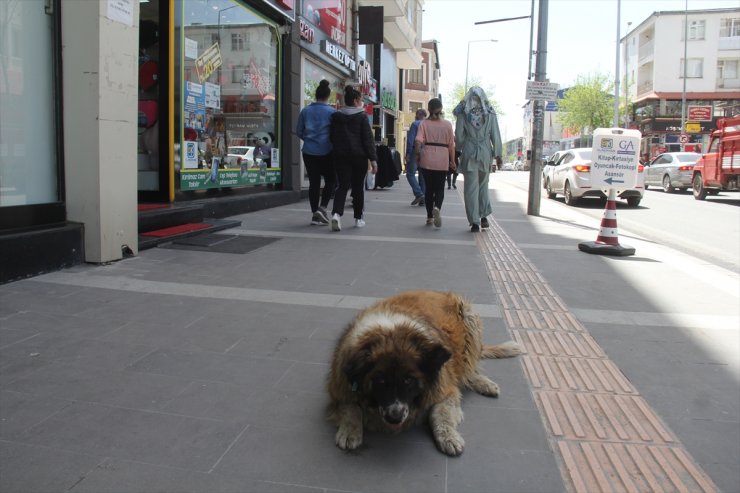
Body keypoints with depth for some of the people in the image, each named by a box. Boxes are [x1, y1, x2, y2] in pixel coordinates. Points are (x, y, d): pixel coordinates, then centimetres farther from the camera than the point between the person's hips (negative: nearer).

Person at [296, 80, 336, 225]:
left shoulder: (305, 111, 4)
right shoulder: (332, 111, -6)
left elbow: (298, 131, 9)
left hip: (309, 152, 3)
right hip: (326, 152, -3)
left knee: (314, 182, 8)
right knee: (330, 181, 9)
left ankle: (315, 214, 8)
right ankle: (322, 208, -8)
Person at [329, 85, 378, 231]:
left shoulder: (336, 116, 7)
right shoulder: (362, 116, -5)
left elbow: (332, 137, 11)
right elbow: (368, 139, -9)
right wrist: (373, 159, -9)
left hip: (341, 156, 3)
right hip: (359, 156, -3)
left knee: (342, 186, 3)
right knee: (358, 187, 9)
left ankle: (336, 213, -21)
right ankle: (358, 218, 17)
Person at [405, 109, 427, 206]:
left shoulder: (415, 124, -4)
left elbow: (410, 140, -11)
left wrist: (408, 153, -11)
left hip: (416, 152, -6)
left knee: (410, 173, -1)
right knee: (423, 176, 9)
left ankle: (419, 194, -17)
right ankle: (423, 200, 8)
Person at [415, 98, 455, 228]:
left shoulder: (424, 123, 1)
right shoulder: (447, 124, 3)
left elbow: (418, 141, -11)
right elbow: (451, 144, 2)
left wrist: (417, 155, 2)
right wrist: (452, 161, 9)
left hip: (427, 159, 0)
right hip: (442, 159, 0)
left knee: (429, 188, 11)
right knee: (440, 188, 8)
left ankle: (430, 217, 14)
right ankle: (437, 208, -22)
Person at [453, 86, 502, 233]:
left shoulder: (463, 114, -3)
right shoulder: (490, 114, 0)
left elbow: (459, 136, -2)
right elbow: (496, 136, -1)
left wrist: (459, 150, 13)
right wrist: (497, 154, 6)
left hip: (469, 154, -2)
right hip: (485, 154, 2)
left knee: (471, 188, 1)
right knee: (483, 185, 18)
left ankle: (474, 222, -1)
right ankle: (484, 216, 13)